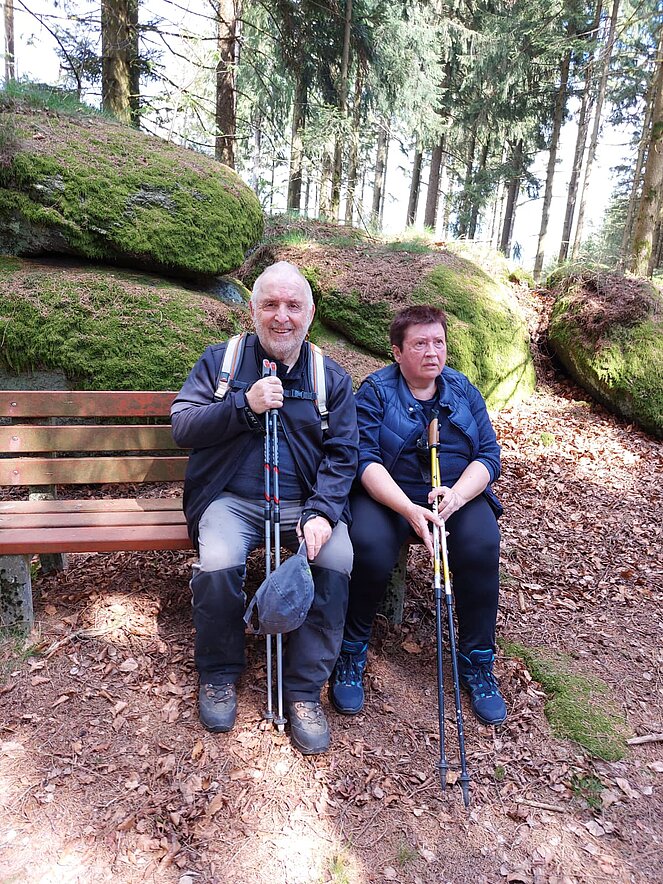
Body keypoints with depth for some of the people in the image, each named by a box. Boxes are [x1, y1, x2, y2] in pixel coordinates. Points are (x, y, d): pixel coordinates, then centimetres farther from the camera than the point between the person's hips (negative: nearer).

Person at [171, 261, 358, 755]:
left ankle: (305, 687, -6)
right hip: (231, 500, 0)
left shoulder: (331, 377, 8)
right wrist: (244, 405, -17)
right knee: (218, 565, -29)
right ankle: (219, 674, 2)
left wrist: (321, 512, -16)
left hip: (306, 502, 1)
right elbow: (181, 427, -2)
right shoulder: (220, 360, 7)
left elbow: (341, 454, 2)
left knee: (338, 561, -27)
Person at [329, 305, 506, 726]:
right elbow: (365, 459, -14)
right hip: (387, 496, -2)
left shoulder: (464, 391, 8)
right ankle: (352, 653, -6)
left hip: (459, 492, 3)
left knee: (482, 547, -26)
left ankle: (478, 662, -3)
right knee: (371, 548, -32)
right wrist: (409, 509, -29)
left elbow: (489, 455, 0)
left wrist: (455, 495, -21)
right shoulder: (375, 391, -2)